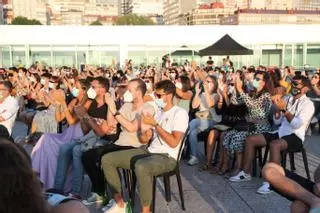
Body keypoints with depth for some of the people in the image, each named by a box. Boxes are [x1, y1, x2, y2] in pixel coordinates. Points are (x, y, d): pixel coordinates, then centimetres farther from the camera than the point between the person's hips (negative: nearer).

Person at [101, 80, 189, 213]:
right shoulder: (157, 113, 17)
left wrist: (155, 124, -16)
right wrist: (143, 130, -8)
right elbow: (144, 140, 15)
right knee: (107, 159, -3)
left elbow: (174, 142, -18)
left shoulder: (180, 113, -7)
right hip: (149, 151, 8)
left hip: (167, 157, -8)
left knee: (140, 166, -42)